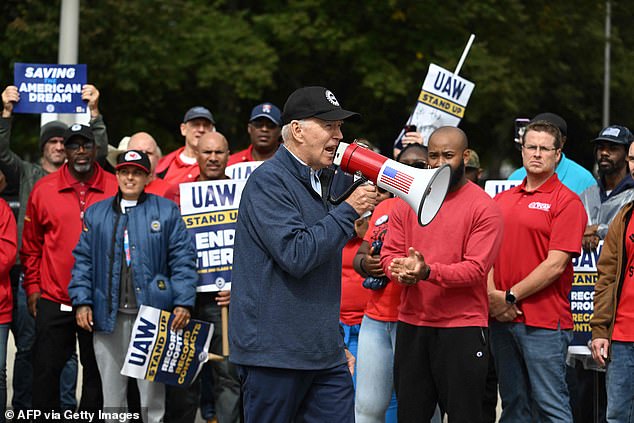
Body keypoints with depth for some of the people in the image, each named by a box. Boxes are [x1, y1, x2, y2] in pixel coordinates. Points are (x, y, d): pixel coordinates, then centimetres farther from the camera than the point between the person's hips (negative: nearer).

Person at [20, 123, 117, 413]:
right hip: (53, 300, 0)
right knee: (46, 370, 2)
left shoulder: (116, 189, 1)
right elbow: (31, 245, 9)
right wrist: (32, 287, 5)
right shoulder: (43, 190, 2)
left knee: (97, 370, 7)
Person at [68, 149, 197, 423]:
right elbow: (83, 260, 10)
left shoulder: (166, 211, 4)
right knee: (112, 390, 7)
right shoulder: (96, 214, 12)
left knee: (152, 389, 1)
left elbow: (182, 259, -1)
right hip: (109, 315, 2)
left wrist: (183, 302, -9)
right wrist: (82, 302, 0)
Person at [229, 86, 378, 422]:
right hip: (274, 353, -8)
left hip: (323, 354, 8)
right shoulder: (269, 180, -11)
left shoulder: (318, 182, 18)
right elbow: (296, 255, -23)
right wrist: (349, 210, -15)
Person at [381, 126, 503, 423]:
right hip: (411, 325, 4)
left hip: (462, 328, -4)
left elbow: (476, 269, -14)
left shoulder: (483, 207, -6)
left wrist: (428, 271, -27)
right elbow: (389, 253, 7)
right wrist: (401, 270, -17)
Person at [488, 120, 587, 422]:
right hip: (501, 318, 6)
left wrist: (510, 297, -10)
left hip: (544, 321, -6)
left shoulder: (566, 201, -5)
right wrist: (493, 295, -6)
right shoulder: (502, 200, 15)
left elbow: (555, 264, -12)